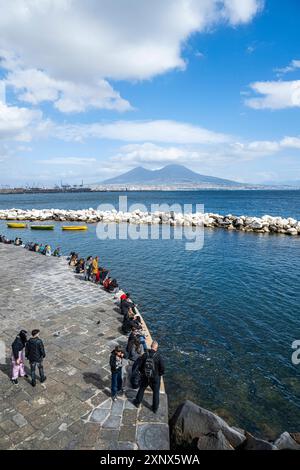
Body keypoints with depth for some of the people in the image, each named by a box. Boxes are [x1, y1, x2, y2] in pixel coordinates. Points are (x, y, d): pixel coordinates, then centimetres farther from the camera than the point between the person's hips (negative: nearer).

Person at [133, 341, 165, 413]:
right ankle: (155, 408, 34)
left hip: (145, 377, 2)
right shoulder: (158, 356, -22)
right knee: (156, 392, 20)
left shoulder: (145, 355, -15)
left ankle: (137, 402, 44)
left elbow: (140, 366, -7)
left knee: (141, 389, 26)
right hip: (155, 378, -2)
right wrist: (160, 374, 3)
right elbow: (162, 368, -17)